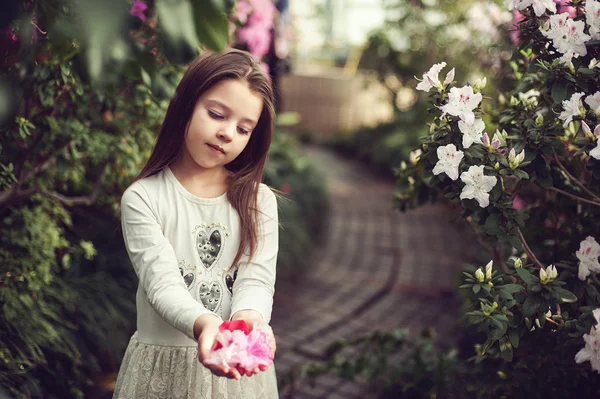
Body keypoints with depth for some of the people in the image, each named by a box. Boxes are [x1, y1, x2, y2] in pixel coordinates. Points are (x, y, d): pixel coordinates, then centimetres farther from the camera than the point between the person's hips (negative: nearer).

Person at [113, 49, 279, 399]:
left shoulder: (259, 201, -1)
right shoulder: (143, 199, -8)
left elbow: (257, 279, -11)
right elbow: (161, 281, -18)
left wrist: (248, 317, -34)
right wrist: (201, 324, -38)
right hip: (163, 365, -1)